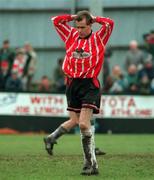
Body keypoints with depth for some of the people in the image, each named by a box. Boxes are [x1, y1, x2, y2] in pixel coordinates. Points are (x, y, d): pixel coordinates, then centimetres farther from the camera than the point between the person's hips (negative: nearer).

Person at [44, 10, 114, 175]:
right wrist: (74, 17, 12)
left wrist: (94, 18, 0)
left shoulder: (98, 38, 2)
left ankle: (90, 163, -5)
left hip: (89, 85, -4)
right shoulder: (71, 35, 12)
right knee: (74, 121, 2)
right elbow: (56, 20, 16)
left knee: (83, 124, -11)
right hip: (72, 83, 4)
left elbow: (109, 23, -12)